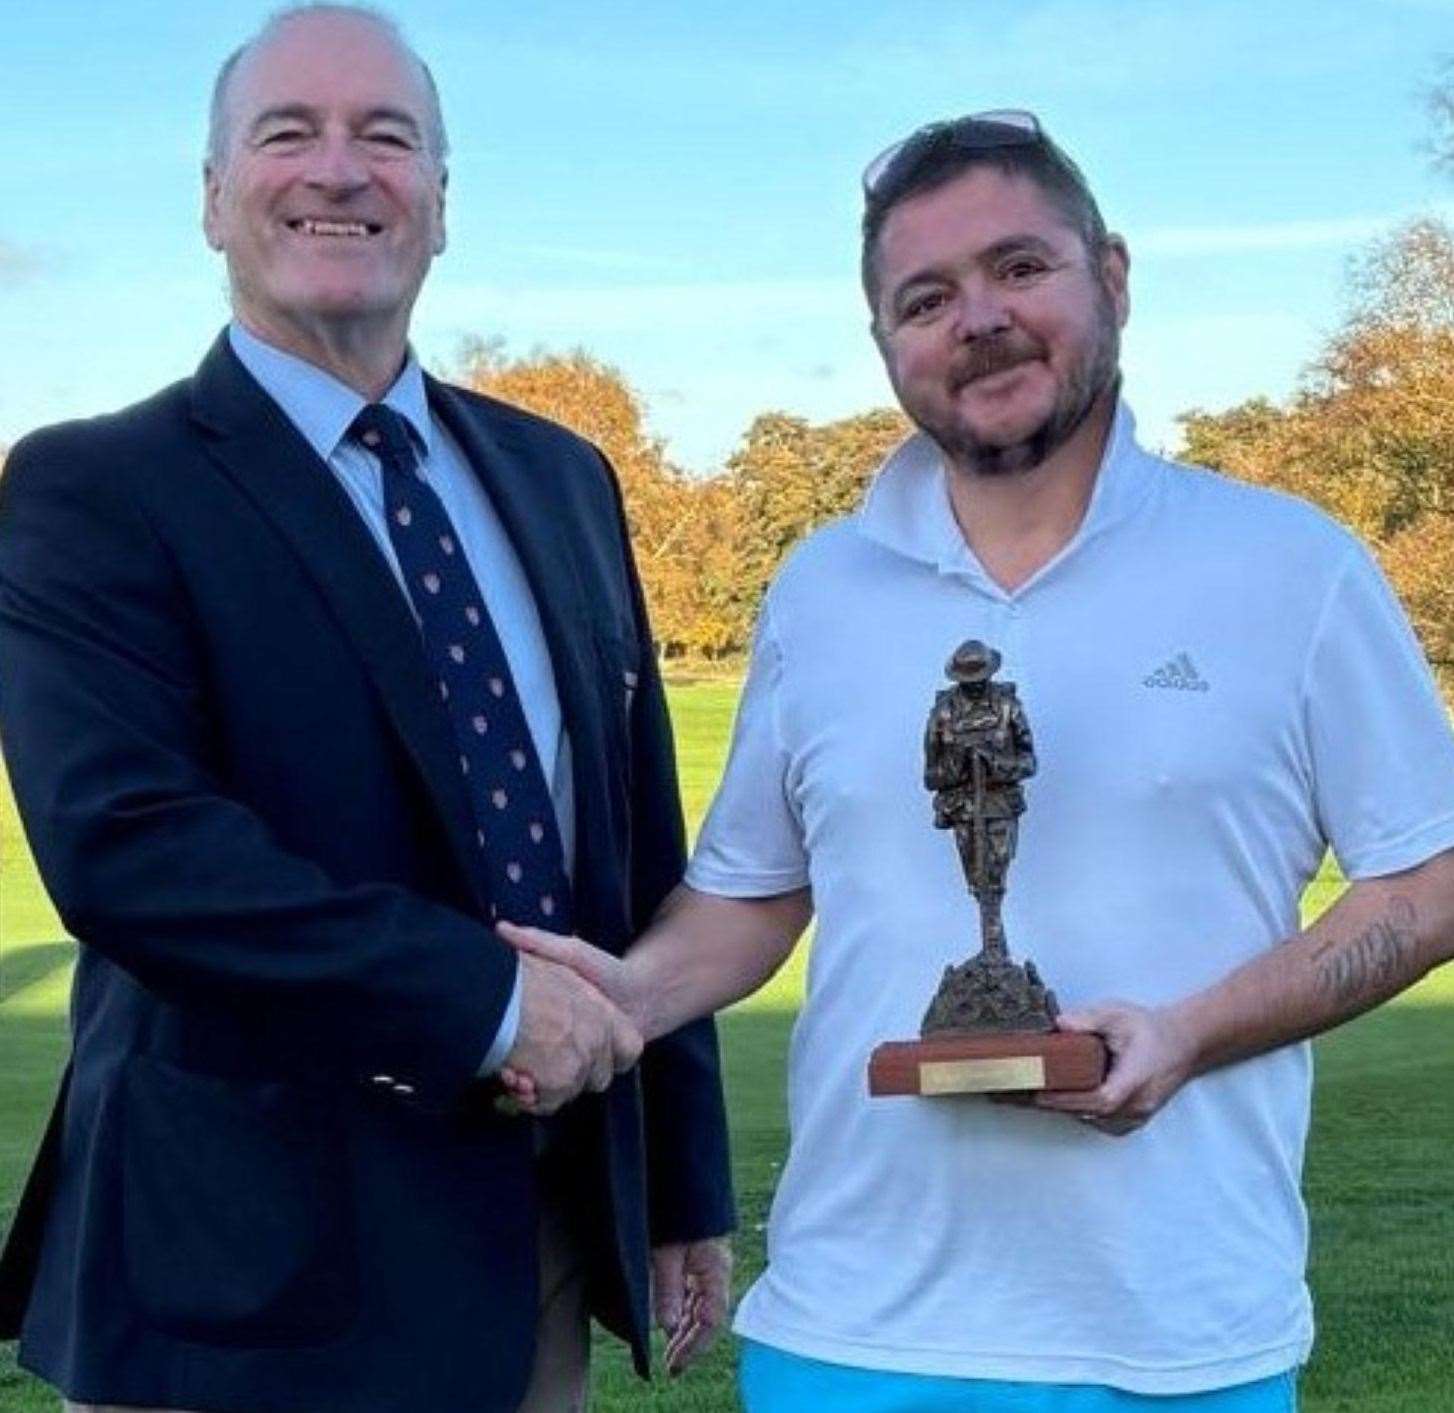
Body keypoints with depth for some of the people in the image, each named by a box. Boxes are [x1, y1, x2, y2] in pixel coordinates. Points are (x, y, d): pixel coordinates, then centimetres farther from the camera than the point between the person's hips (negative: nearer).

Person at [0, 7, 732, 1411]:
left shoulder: (559, 478, 10)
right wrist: (483, 998, -22)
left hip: (541, 1242, 5)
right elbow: (120, 840, -21)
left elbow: (645, 845, 10)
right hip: (250, 1274, -5)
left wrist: (686, 1185, 11)